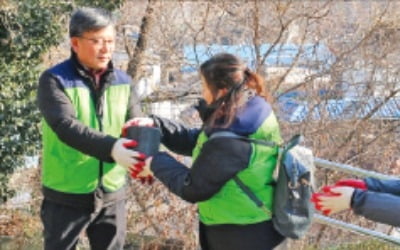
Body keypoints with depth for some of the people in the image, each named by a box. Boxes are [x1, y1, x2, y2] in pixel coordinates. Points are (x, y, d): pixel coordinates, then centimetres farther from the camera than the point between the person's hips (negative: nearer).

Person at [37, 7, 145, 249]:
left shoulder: (124, 82, 4)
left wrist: (144, 155, -29)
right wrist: (111, 148, -43)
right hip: (67, 196, -4)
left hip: (113, 194, 4)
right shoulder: (55, 80, -12)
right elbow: (66, 127, -27)